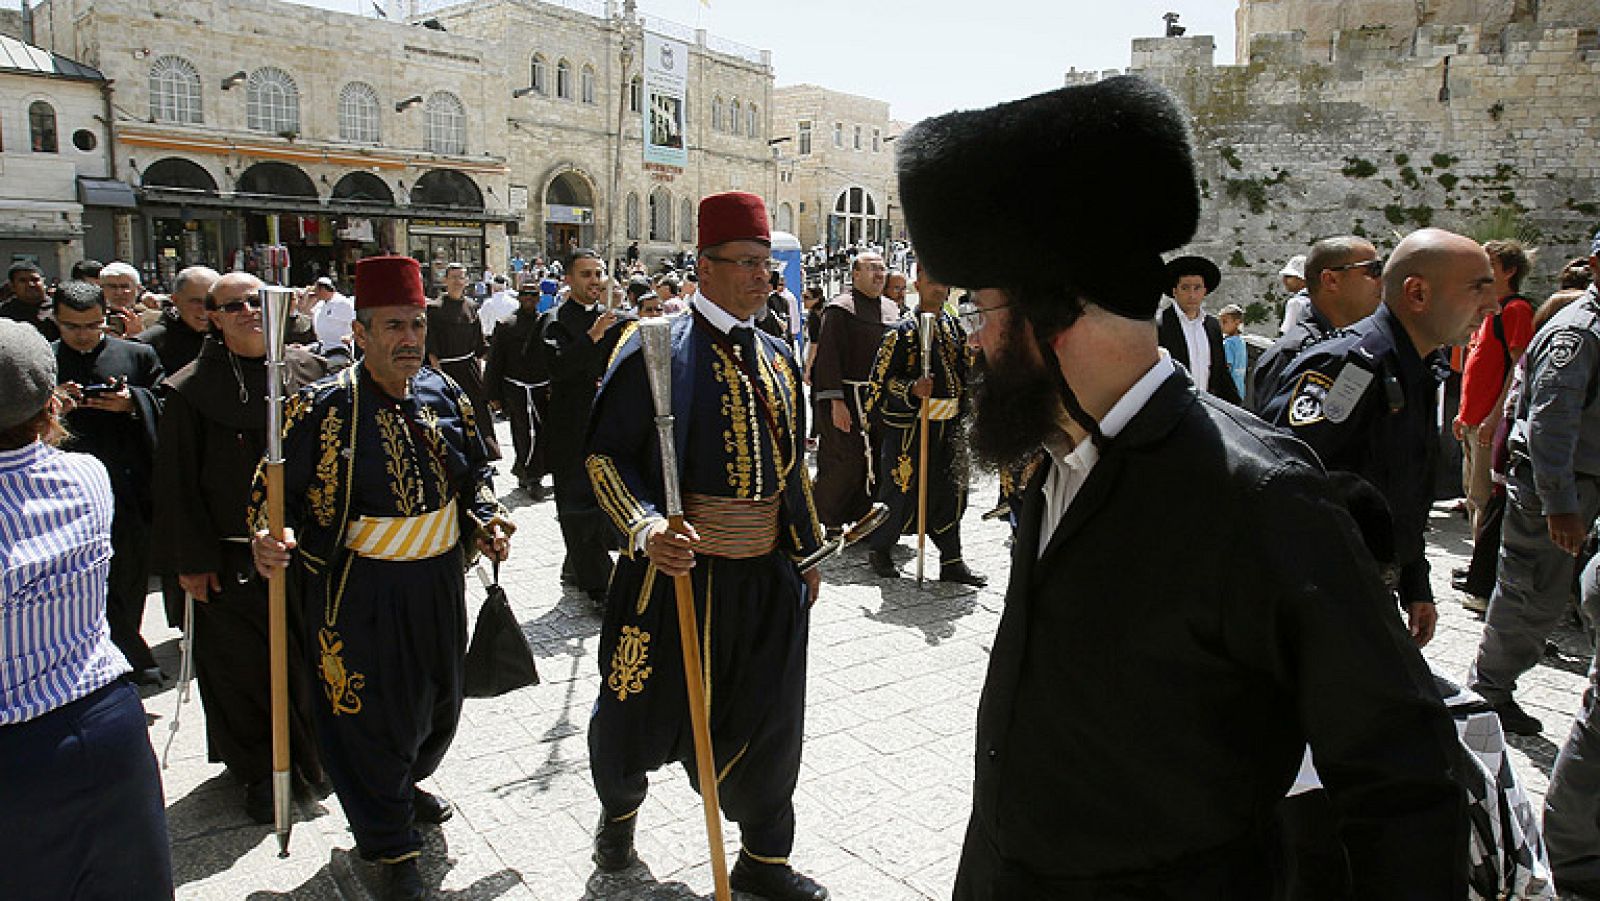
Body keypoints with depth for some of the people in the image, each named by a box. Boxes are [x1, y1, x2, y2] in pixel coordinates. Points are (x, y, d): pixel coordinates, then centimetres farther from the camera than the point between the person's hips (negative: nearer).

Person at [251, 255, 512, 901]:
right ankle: (392, 847, 27)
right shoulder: (324, 407, -14)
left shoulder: (445, 394, 1)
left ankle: (403, 784, 52)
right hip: (357, 592, -5)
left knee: (438, 700, 22)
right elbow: (276, 488, -8)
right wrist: (269, 537, -27)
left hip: (438, 582, 6)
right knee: (370, 715, 5)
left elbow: (476, 469, 14)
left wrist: (485, 520, -2)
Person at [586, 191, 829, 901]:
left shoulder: (776, 357, 10)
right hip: (680, 564, -5)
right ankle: (619, 812, 44)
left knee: (768, 723, 12)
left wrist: (808, 553, 18)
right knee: (642, 712, 12)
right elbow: (607, 455, -11)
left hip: (766, 576, 5)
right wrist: (647, 528, -27)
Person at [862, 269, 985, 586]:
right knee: (903, 490, -2)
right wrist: (913, 389, -25)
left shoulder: (955, 327, 13)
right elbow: (883, 378, -10)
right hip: (910, 425, -6)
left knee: (952, 492, 5)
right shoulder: (902, 331, -7)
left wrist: (965, 407, 20)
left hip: (949, 425, 6)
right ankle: (878, 550, 19)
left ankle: (951, 562, 13)